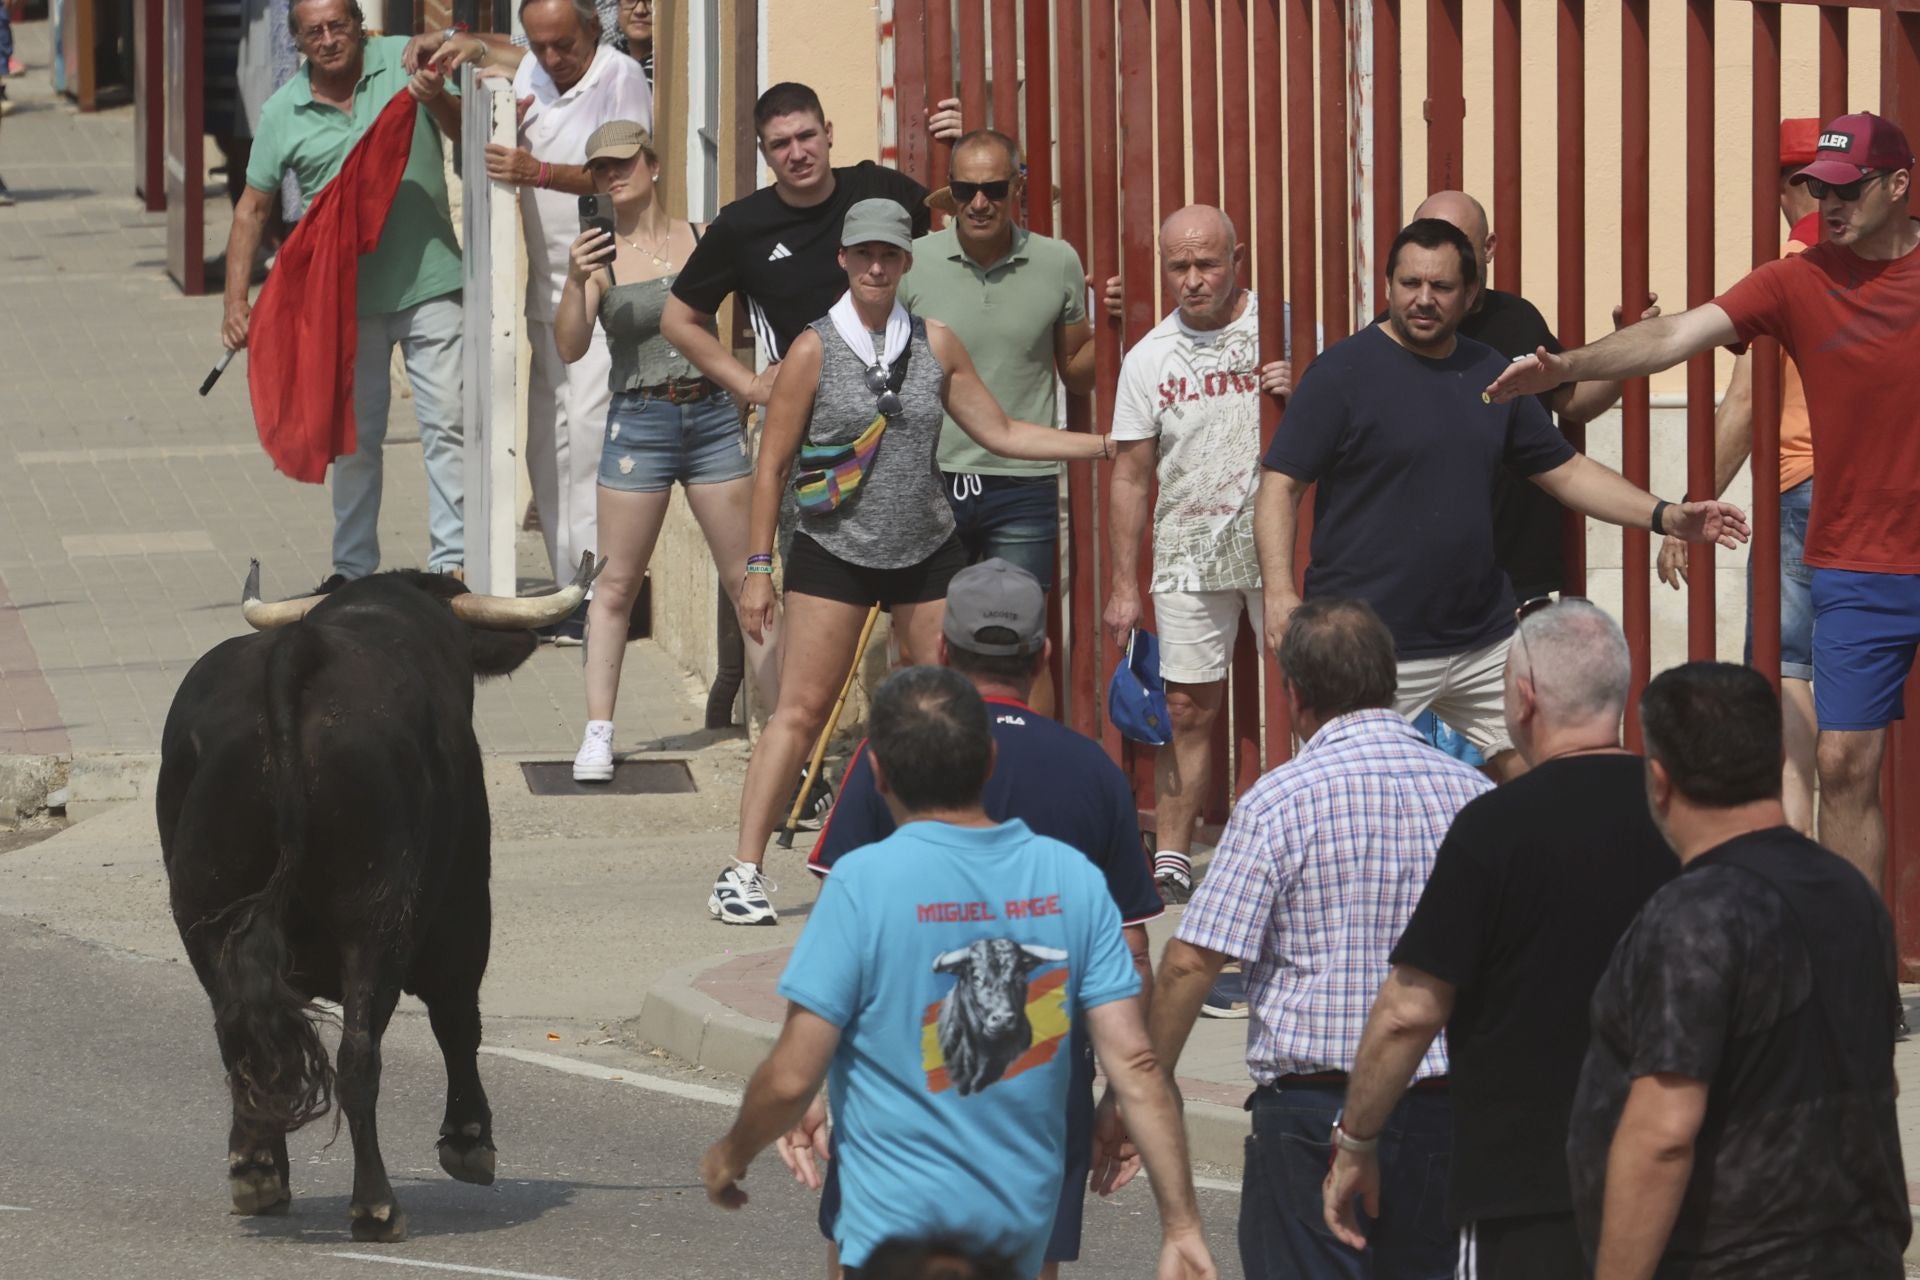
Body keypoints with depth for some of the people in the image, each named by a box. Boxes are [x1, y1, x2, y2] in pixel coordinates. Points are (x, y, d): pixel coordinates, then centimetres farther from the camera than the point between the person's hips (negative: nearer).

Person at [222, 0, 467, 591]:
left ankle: (453, 561, -2)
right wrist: (236, 302, 0)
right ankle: (352, 568, 20)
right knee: (354, 436, 11)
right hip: (347, 293, 2)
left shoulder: (405, 61, -3)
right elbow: (253, 208, 7)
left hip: (427, 282, -2)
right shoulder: (283, 112, 1)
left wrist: (436, 99, -24)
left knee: (446, 426, -6)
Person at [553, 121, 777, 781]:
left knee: (745, 577, 2)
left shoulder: (704, 241, 4)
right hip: (638, 422, -1)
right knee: (617, 583, 2)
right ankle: (598, 732, 7)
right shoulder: (599, 256, 0)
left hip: (712, 416, 1)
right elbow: (569, 348, -11)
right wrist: (574, 283, -27)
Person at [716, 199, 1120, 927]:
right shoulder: (814, 352, -5)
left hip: (925, 551, 4)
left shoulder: (935, 346, 5)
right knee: (801, 710, -8)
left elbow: (1001, 433, 11)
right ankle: (743, 872, -7)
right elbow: (771, 466, -2)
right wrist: (758, 569, -6)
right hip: (834, 553, -4)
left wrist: (1109, 444, 7)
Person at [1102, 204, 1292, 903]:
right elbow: (1130, 475, 9)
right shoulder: (1148, 359, 6)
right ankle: (1171, 857, 9)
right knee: (1187, 708, 3)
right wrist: (1122, 584, 6)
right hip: (1188, 554, 2)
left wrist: (1300, 396, -20)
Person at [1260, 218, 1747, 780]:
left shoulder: (1491, 375, 12)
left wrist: (1666, 516, 8)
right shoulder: (1344, 371, -5)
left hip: (1481, 643, 6)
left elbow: (1566, 470, 19)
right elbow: (1281, 485, -8)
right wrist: (1279, 591, -21)